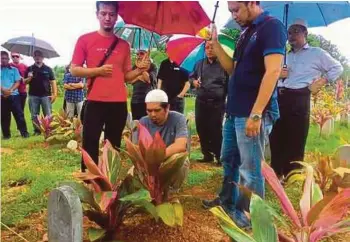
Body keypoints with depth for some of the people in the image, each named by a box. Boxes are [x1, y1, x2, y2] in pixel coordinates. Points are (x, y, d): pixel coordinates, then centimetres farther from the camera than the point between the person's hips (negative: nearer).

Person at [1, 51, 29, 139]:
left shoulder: (14, 69, 10)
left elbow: (17, 82, 2)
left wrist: (10, 90, -13)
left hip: (14, 95, -1)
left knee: (19, 114, -6)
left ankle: (24, 132, -5)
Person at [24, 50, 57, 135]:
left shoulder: (48, 69, 5)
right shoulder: (30, 69, 9)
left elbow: (53, 82, 2)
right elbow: (25, 82, 10)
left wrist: (54, 94, -8)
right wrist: (29, 78, -13)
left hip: (46, 95, -2)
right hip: (33, 96, 2)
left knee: (48, 115, -1)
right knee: (34, 115, 7)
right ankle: (37, 131, 15)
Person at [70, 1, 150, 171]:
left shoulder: (123, 45, 12)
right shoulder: (85, 40, 3)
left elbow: (126, 76, 14)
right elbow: (74, 70, 1)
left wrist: (140, 69, -5)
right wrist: (98, 70, -12)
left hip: (119, 103, 3)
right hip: (95, 102, -3)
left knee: (114, 146, 10)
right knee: (90, 144, -2)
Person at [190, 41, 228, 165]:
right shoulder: (199, 64, 14)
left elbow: (229, 84, -5)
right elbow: (192, 76, 26)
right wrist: (194, 81, 3)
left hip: (217, 103, -5)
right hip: (201, 102, 5)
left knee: (216, 131, -5)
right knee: (201, 129, 8)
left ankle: (219, 156, 8)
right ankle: (207, 155, 22)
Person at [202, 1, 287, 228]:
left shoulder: (272, 26, -10)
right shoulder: (246, 32, 17)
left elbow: (272, 72, -20)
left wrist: (256, 114, -25)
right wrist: (215, 42, 9)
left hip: (252, 113, -9)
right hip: (235, 111, 9)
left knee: (250, 169, 0)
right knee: (229, 160, 19)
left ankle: (250, 216, 15)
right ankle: (227, 201, 36)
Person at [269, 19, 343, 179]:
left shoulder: (316, 53, 8)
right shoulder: (286, 56, 23)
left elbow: (337, 68, 9)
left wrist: (320, 82, -2)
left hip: (299, 99, -5)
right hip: (279, 98, 5)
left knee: (295, 141, -3)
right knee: (276, 137, 6)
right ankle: (276, 174, 17)